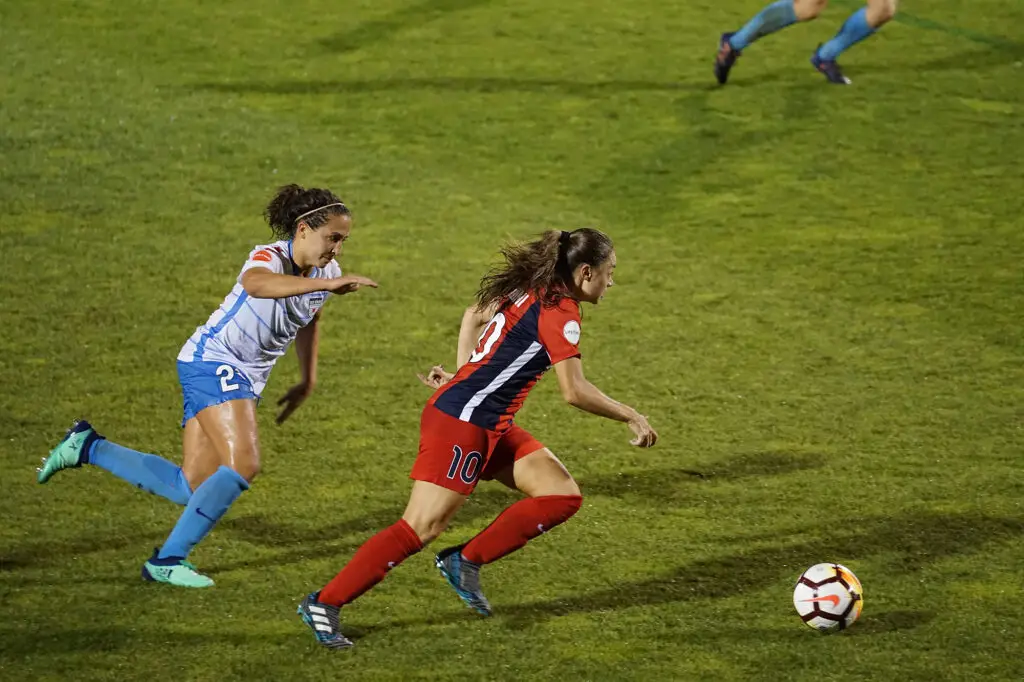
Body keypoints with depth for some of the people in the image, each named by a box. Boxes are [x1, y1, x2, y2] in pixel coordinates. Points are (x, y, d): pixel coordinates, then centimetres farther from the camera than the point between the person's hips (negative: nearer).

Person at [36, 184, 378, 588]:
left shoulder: (326, 271, 4)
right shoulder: (269, 258, -21)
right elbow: (254, 283, -47)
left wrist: (308, 381, 23)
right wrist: (325, 284, -54)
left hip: (246, 378, 9)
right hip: (213, 362, -9)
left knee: (190, 487, 4)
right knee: (243, 465, -23)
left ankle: (87, 447, 17)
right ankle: (168, 560, -14)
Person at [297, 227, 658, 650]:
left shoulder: (530, 290, 11)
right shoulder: (559, 310, -16)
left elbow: (475, 315, 27)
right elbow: (574, 391, -21)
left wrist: (465, 375, 26)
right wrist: (631, 417, -10)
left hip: (490, 426, 10)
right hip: (462, 424, -10)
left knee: (563, 496, 4)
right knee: (420, 529, -10)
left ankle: (467, 562, 7)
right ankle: (324, 605, -4)